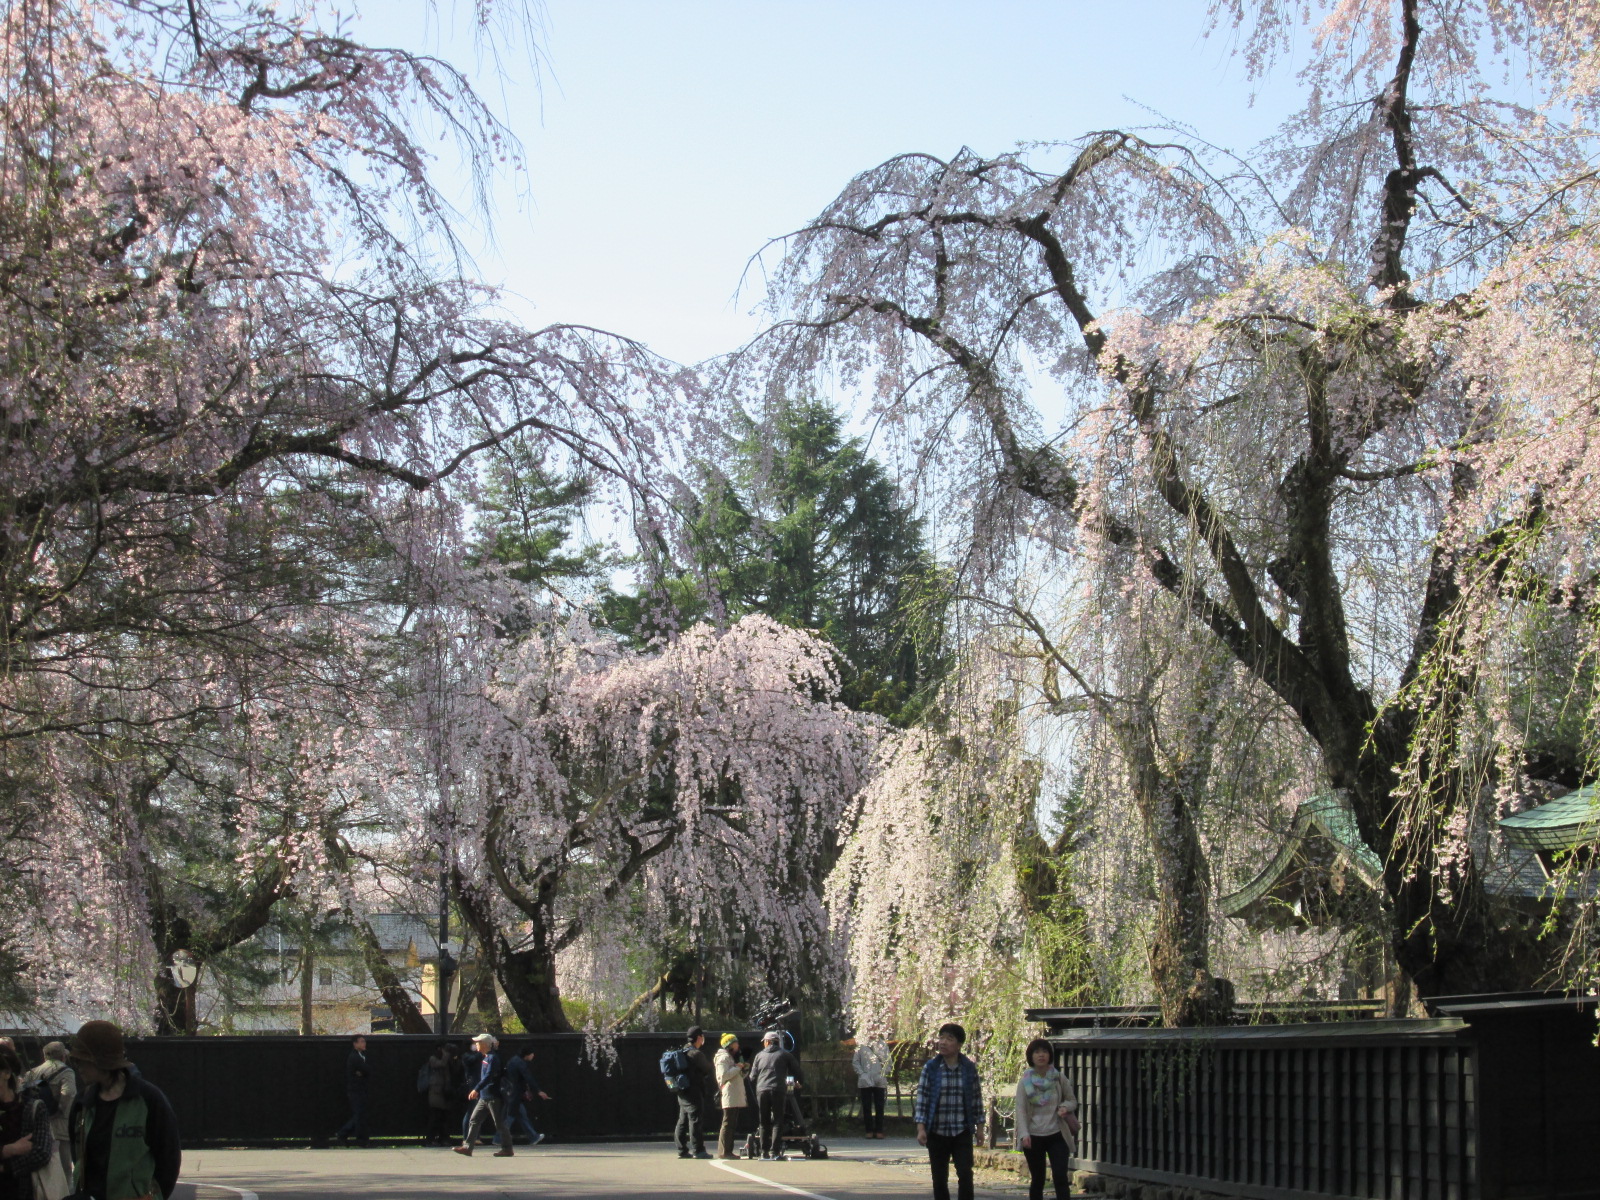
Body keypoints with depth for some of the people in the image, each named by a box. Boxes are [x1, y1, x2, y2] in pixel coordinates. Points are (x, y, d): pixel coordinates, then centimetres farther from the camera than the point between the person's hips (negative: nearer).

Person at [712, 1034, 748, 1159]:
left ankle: (727, 1151, 12)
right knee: (728, 1123, -12)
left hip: (737, 1097, 10)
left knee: (732, 1125, 9)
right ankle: (724, 1152, -13)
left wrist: (743, 1070, 12)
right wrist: (737, 1068, -13)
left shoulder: (732, 1057, 26)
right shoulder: (724, 1058, -6)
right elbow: (723, 1075, -19)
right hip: (729, 1097, -10)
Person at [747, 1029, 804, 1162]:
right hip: (778, 1090, -2)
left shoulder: (759, 1056, 14)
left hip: (761, 1091, 2)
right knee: (777, 1122, -1)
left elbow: (752, 1077, 13)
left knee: (764, 1123, 11)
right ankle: (775, 1152, -10)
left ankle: (764, 1151, 10)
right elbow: (796, 1070, 11)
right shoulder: (785, 1055, 9)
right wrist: (801, 1083, 31)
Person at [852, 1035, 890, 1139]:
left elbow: (887, 1060, 6)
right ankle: (869, 1130, 6)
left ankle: (879, 1130, 5)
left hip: (880, 1081, 0)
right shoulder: (861, 1044, 5)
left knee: (879, 1107, 0)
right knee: (866, 1107, 1)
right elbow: (855, 1061, 5)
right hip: (865, 1081, 0)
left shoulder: (883, 1044, 7)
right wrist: (861, 1074, -5)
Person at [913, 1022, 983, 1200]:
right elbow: (922, 1097, -3)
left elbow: (976, 1097, 8)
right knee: (939, 1179, 7)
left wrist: (979, 1125, 8)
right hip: (937, 1132, 0)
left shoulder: (969, 1068, 1)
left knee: (965, 1175, -10)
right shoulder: (930, 1067, -2)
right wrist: (921, 1128, -10)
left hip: (962, 1132, 0)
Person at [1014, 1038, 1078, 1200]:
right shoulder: (1025, 1082, -2)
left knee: (1061, 1178, -11)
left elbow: (1072, 1100, 13)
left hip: (1057, 1136, 0)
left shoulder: (1059, 1079, 1)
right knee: (1037, 1180, 9)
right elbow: (1021, 1109, -7)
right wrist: (1024, 1134, -22)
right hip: (1034, 1137, 0)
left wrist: (1065, 1107, -12)